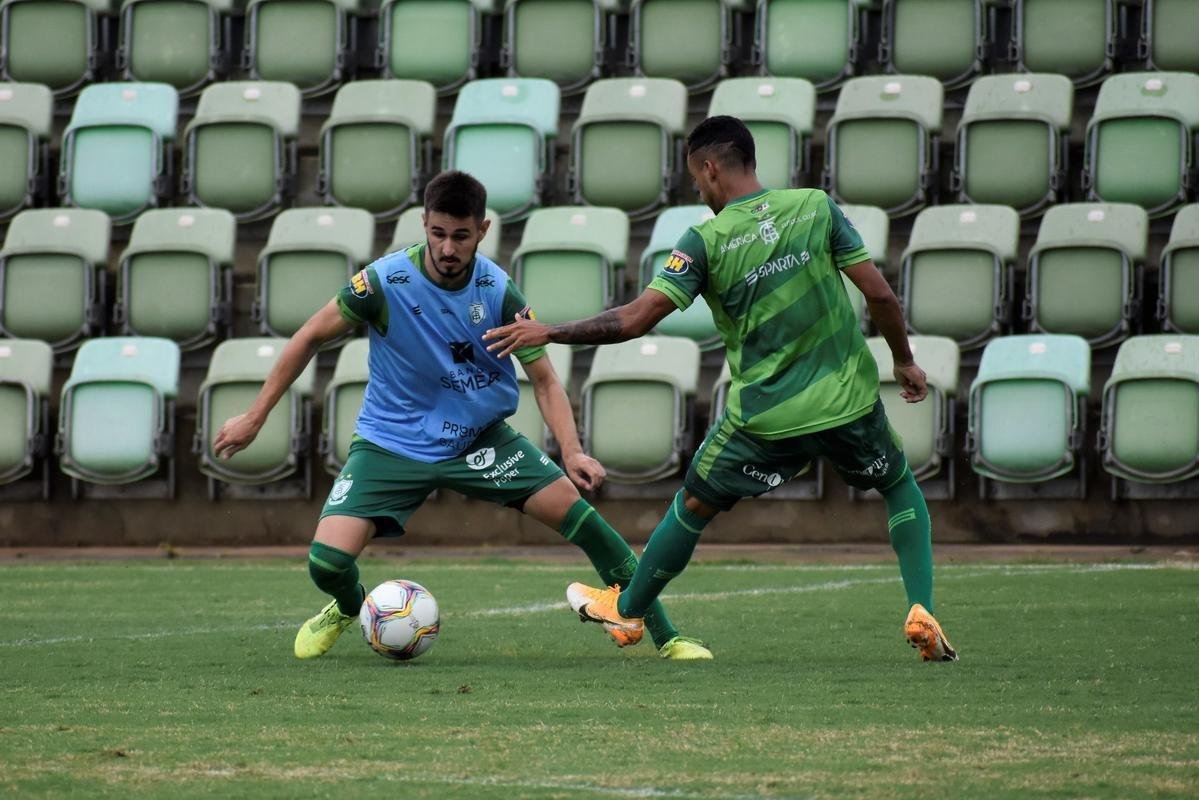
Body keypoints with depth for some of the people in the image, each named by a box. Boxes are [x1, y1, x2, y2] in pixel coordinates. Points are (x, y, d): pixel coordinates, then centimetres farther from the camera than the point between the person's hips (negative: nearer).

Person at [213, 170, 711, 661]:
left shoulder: (498, 291, -13)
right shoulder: (386, 281, -19)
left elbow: (544, 381, -8)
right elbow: (311, 338, -7)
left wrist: (572, 452, -25)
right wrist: (254, 417, -6)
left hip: (478, 438, 1)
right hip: (390, 443, -1)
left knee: (575, 509, -14)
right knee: (327, 561, -18)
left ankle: (666, 637, -2)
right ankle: (348, 608, 23)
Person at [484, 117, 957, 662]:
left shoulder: (705, 242, -11)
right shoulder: (816, 207, -4)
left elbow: (634, 320, -14)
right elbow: (879, 294, -4)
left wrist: (548, 333, -2)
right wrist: (904, 361, 12)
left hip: (766, 414, -1)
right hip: (850, 401, 2)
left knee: (694, 505, 20)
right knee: (902, 490, 25)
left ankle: (627, 610, 37)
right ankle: (921, 613, 7)